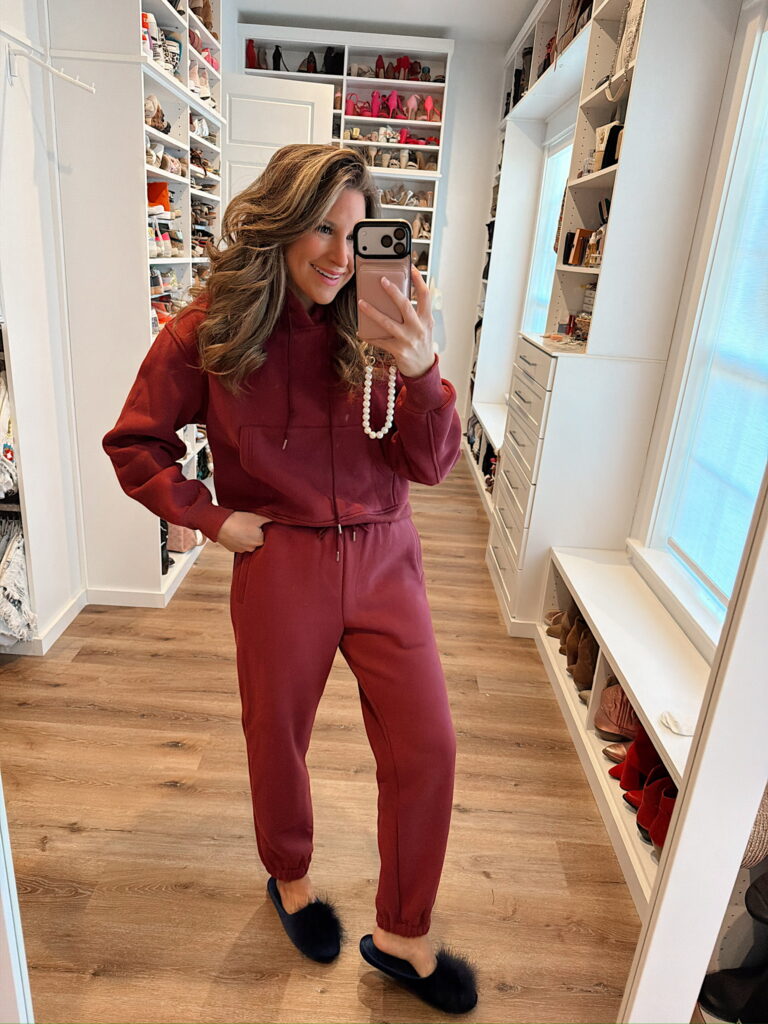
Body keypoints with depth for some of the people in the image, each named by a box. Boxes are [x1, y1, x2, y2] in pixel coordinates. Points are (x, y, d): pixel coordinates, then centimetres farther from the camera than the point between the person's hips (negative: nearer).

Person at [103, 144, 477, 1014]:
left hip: (383, 557, 2)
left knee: (426, 746, 4)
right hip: (279, 564, -1)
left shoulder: (375, 327, -4)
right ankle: (289, 878, 50)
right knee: (278, 739, 17)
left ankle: (400, 934, 29)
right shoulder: (210, 332, -7)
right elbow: (133, 444, 3)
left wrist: (420, 373, -25)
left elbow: (430, 465, -8)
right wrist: (210, 518, -6)